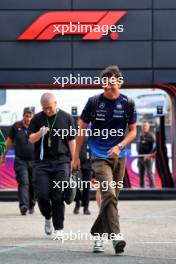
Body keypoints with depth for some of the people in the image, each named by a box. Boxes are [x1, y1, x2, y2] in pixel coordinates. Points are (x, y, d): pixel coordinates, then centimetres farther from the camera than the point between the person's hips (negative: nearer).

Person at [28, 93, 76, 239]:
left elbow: (71, 140, 8)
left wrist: (73, 160, 4)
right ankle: (48, 217, 24)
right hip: (42, 162, 1)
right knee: (42, 195, -5)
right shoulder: (37, 119, 8)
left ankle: (58, 229, 5)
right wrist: (40, 133, -14)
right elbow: (31, 139, 7)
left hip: (61, 162, -1)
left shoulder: (66, 118, 5)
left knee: (58, 197, -3)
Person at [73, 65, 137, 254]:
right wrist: (76, 157, 6)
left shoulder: (127, 104, 2)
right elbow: (82, 130, 5)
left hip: (119, 157, 3)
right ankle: (115, 235, -26)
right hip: (100, 157, -3)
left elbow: (132, 131, 8)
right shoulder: (94, 102, -3)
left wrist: (119, 147, -10)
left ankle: (97, 233, 26)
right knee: (109, 195, -20)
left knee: (111, 198, 9)